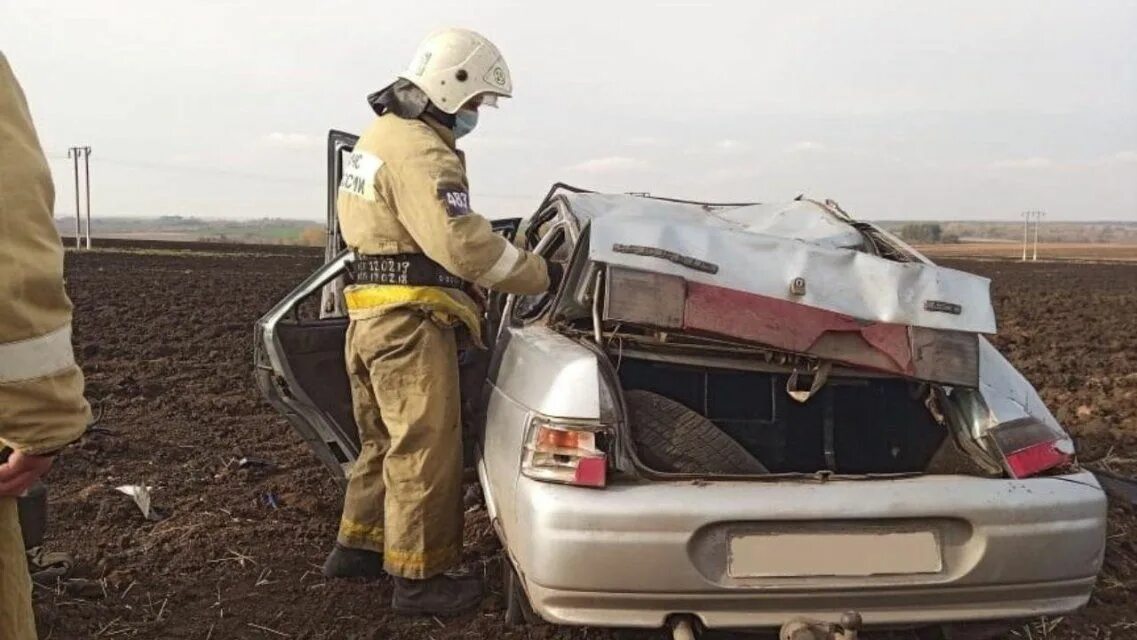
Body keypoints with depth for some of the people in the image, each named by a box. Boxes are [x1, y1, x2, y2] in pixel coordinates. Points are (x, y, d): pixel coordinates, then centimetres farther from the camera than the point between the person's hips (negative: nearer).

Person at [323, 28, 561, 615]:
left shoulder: (382, 136, 18)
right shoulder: (419, 152, -16)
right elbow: (461, 243, -25)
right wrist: (541, 275, -15)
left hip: (372, 316, 10)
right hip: (408, 322, -10)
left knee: (386, 440, 21)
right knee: (425, 449, -2)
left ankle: (357, 545, 32)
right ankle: (418, 578, 6)